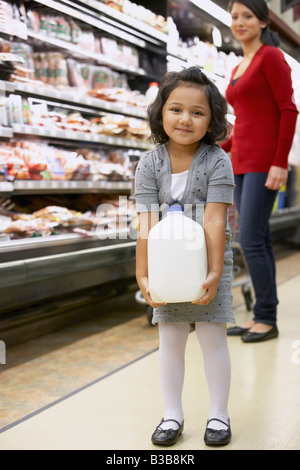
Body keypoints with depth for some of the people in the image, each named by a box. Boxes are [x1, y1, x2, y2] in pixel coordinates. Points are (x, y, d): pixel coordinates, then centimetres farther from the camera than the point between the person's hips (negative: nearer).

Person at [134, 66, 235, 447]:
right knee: (169, 340, 8)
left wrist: (215, 273, -22)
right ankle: (172, 415, 23)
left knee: (212, 338, 2)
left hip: (209, 262, -2)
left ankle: (218, 414, 20)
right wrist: (143, 275, -17)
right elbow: (147, 224, -13)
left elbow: (214, 221, -18)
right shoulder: (150, 164, -7)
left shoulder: (217, 161, -12)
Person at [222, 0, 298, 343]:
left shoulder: (271, 57, -5)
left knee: (251, 241, -11)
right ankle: (260, 317, 12)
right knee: (258, 242, 8)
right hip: (242, 163, 8)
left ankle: (267, 319, -1)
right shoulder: (238, 69, 19)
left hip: (264, 162, -8)